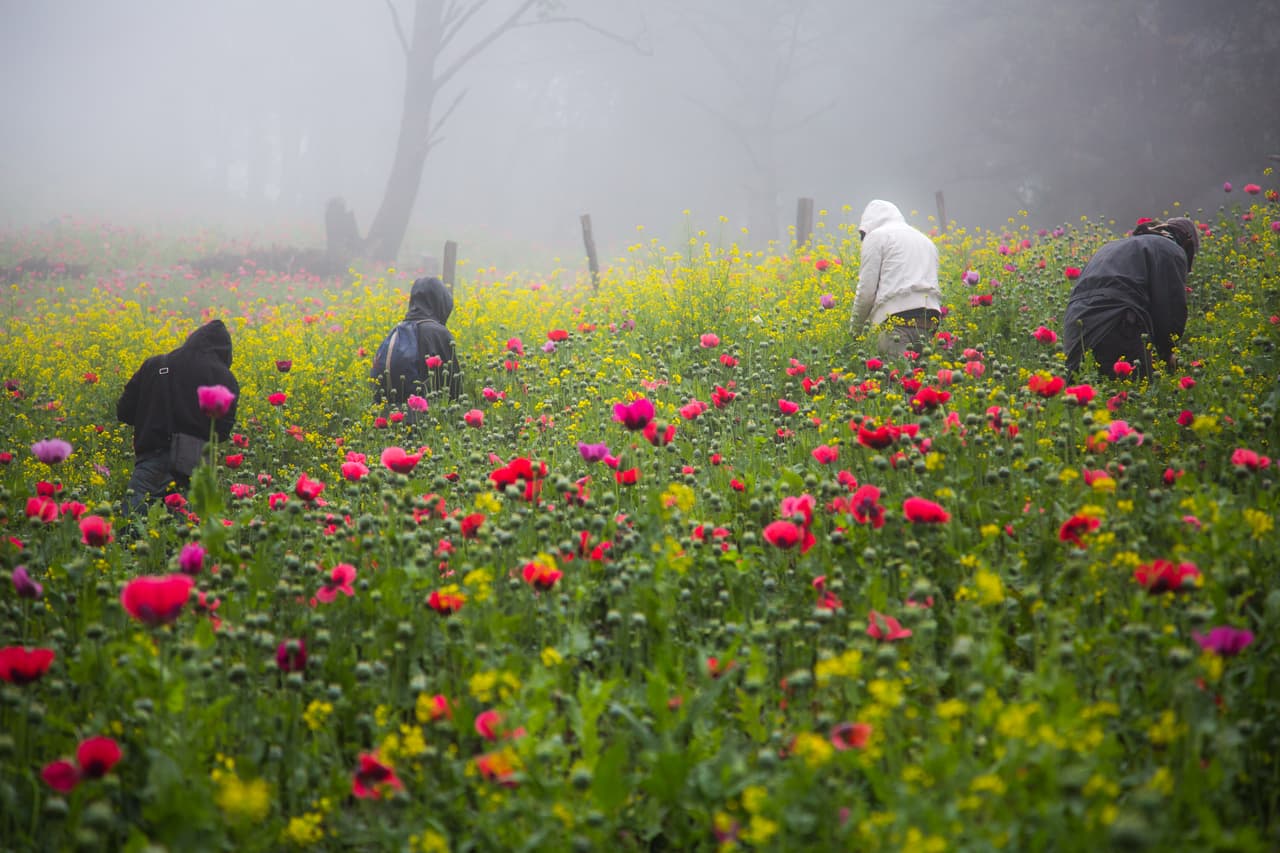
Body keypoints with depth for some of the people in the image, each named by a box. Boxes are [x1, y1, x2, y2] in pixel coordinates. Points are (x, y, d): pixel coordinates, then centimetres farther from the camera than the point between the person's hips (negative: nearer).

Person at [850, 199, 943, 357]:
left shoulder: (876, 236, 8)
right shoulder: (924, 239, 31)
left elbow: (867, 289, 2)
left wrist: (855, 328, 13)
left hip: (898, 318, -7)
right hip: (931, 318, 7)